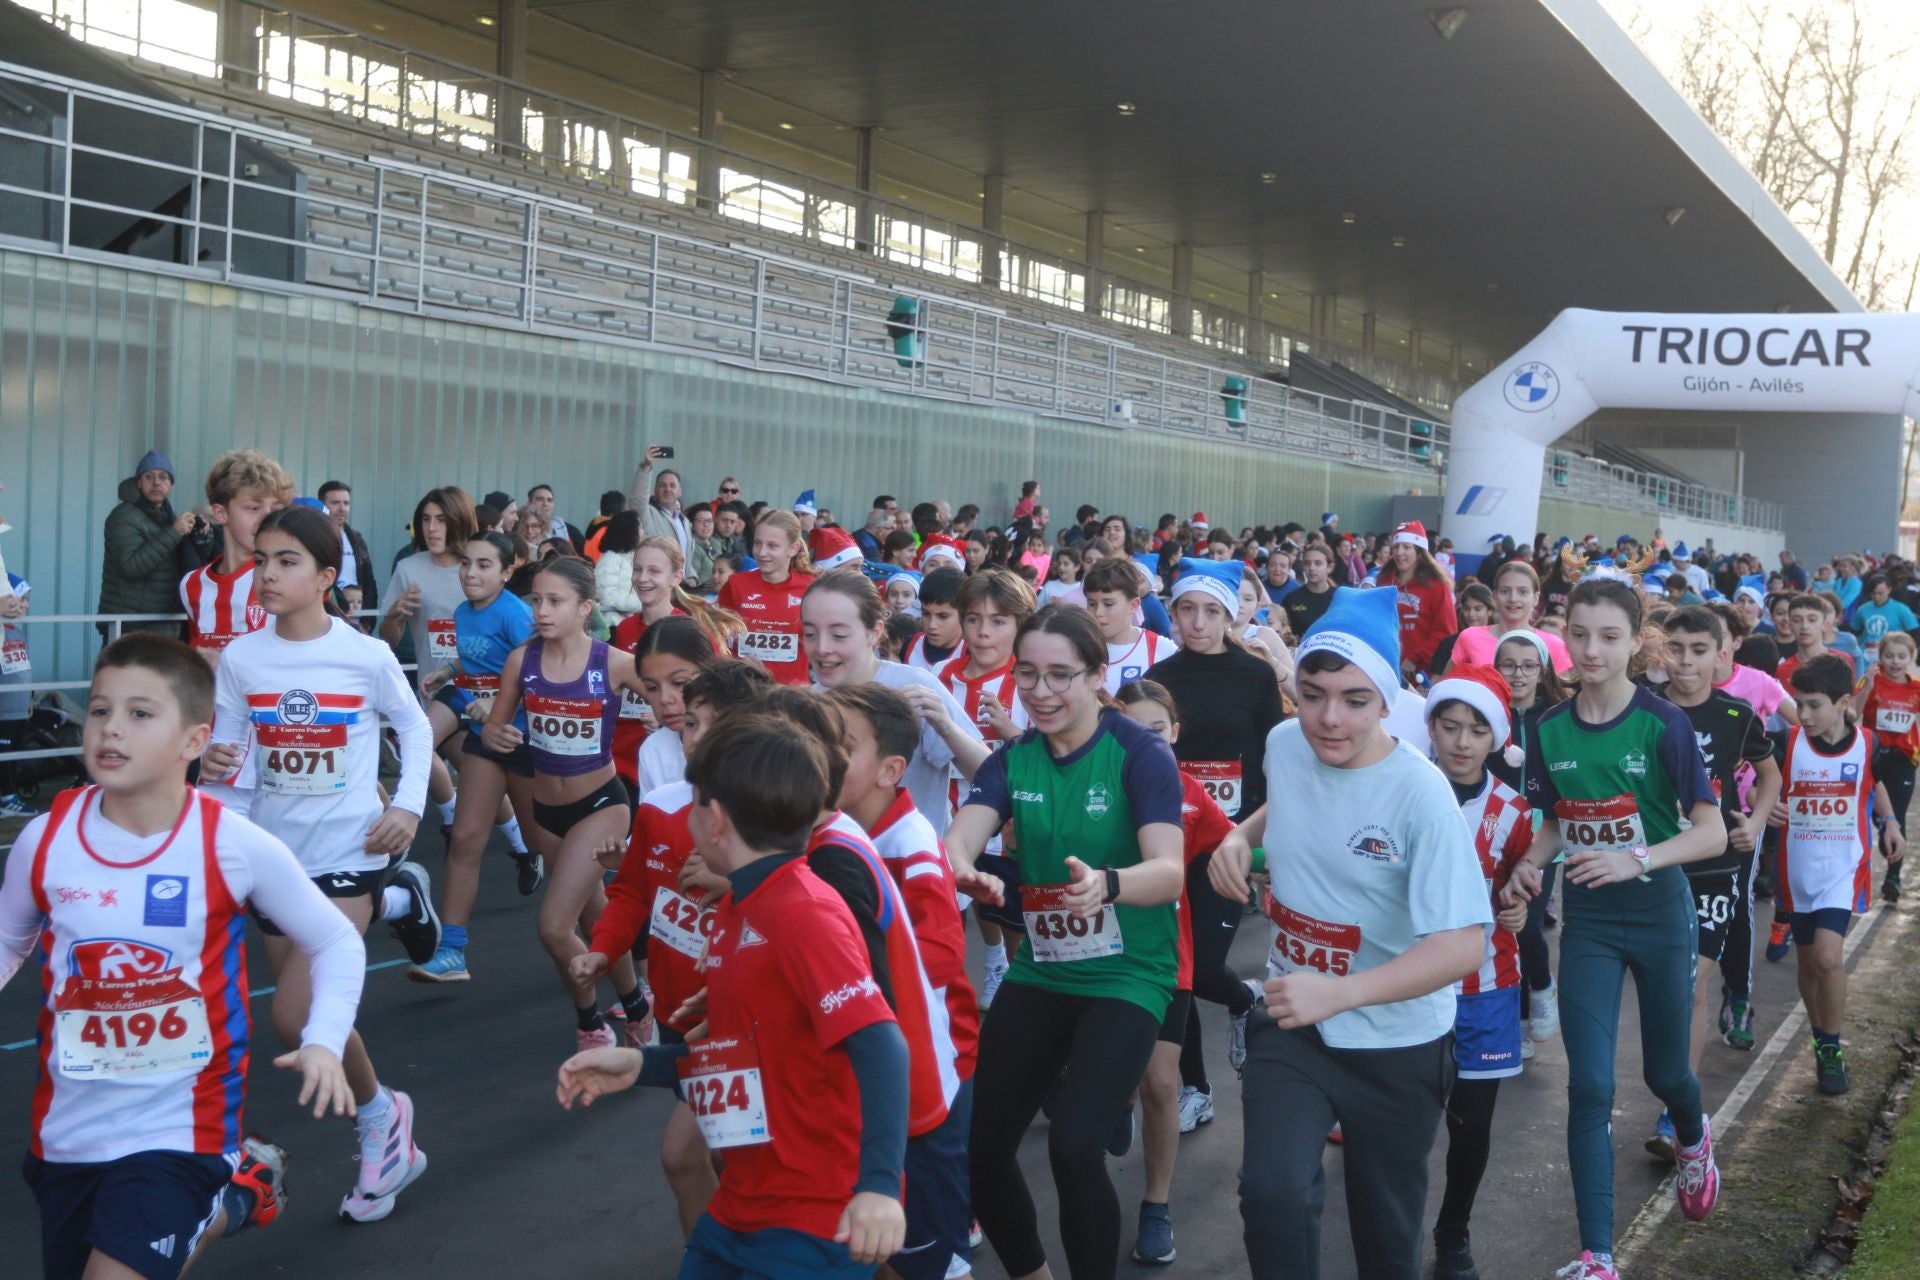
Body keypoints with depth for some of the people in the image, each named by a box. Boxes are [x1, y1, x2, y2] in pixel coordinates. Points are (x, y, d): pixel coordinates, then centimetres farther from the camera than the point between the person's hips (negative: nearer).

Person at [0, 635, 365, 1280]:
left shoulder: (236, 847, -16)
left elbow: (336, 943, -3)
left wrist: (324, 1041, -18)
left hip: (180, 1128, -4)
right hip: (66, 1131, 5)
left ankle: (239, 1190, 15)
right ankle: (230, 1197, 43)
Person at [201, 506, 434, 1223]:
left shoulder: (366, 655, -10)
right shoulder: (241, 659, -5)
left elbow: (413, 726, 5)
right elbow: (224, 754, 0)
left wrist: (409, 805, -7)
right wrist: (214, 768, -22)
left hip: (347, 851, -4)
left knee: (299, 1016, -14)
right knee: (299, 1002, 13)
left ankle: (380, 1117, 9)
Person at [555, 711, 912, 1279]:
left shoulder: (803, 913, -20)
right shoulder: (734, 912, 8)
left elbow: (881, 1046, -28)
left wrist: (879, 1183, -35)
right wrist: (640, 1064, 9)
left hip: (818, 1217, -8)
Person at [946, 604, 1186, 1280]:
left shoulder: (1142, 754, -13)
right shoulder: (1012, 758, 1)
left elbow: (1170, 870, -24)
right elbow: (960, 838, -15)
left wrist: (1106, 883, -46)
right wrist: (962, 871, -39)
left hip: (1127, 974, -5)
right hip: (1038, 971, 5)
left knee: (1074, 1147, -19)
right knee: (980, 1142, 4)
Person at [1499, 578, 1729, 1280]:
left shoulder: (1663, 723, -15)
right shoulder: (1549, 730, -3)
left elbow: (1712, 832, -16)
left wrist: (1637, 860, -31)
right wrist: (1530, 863, -10)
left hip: (1661, 916, -2)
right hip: (1586, 920, 2)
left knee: (1665, 1071, 16)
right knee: (1589, 1086, -4)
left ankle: (1693, 1140, 54)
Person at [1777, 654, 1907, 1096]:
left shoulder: (1867, 745, -6)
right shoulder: (1788, 744, -8)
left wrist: (1888, 823, 2)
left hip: (1843, 869, -2)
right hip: (1798, 871, 2)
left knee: (1828, 956, -17)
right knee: (1808, 960, 12)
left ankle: (1832, 1051, 0)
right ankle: (1820, 1041, 33)